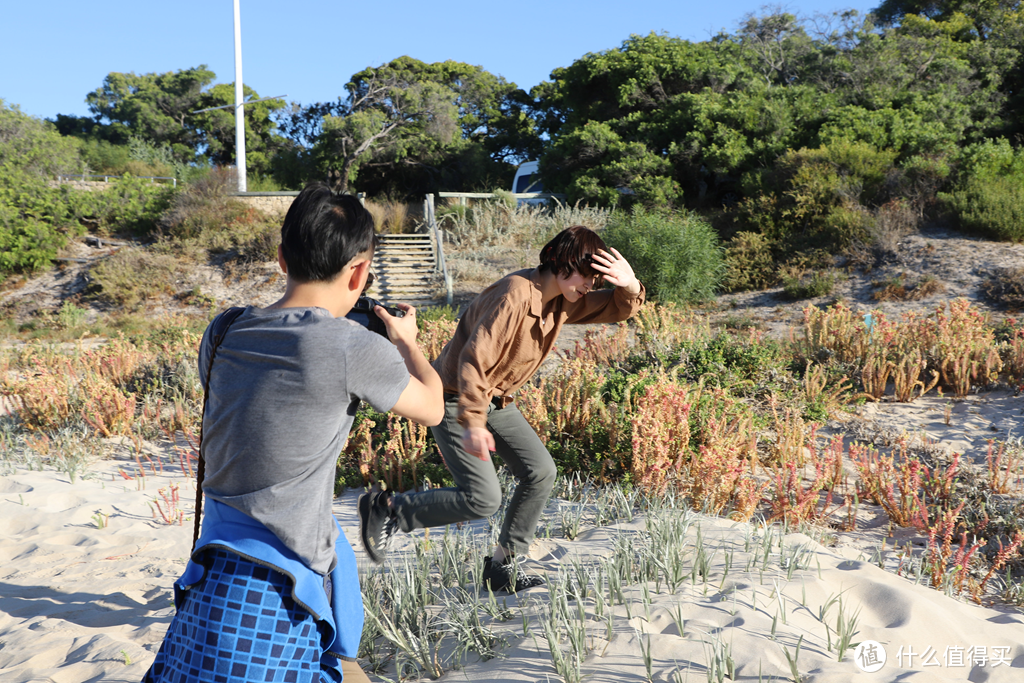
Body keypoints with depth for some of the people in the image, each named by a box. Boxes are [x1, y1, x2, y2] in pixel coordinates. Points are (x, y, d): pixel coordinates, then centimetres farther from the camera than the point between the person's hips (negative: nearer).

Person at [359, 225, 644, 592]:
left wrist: (629, 285, -17)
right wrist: (472, 423, -34)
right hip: (455, 400, -9)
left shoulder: (563, 300, 0)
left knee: (540, 471, 2)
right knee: (483, 498, -13)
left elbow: (618, 309, 6)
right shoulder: (515, 295, -27)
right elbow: (473, 359, -30)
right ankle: (386, 508, 3)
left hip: (496, 400, 9)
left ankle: (503, 565, 16)